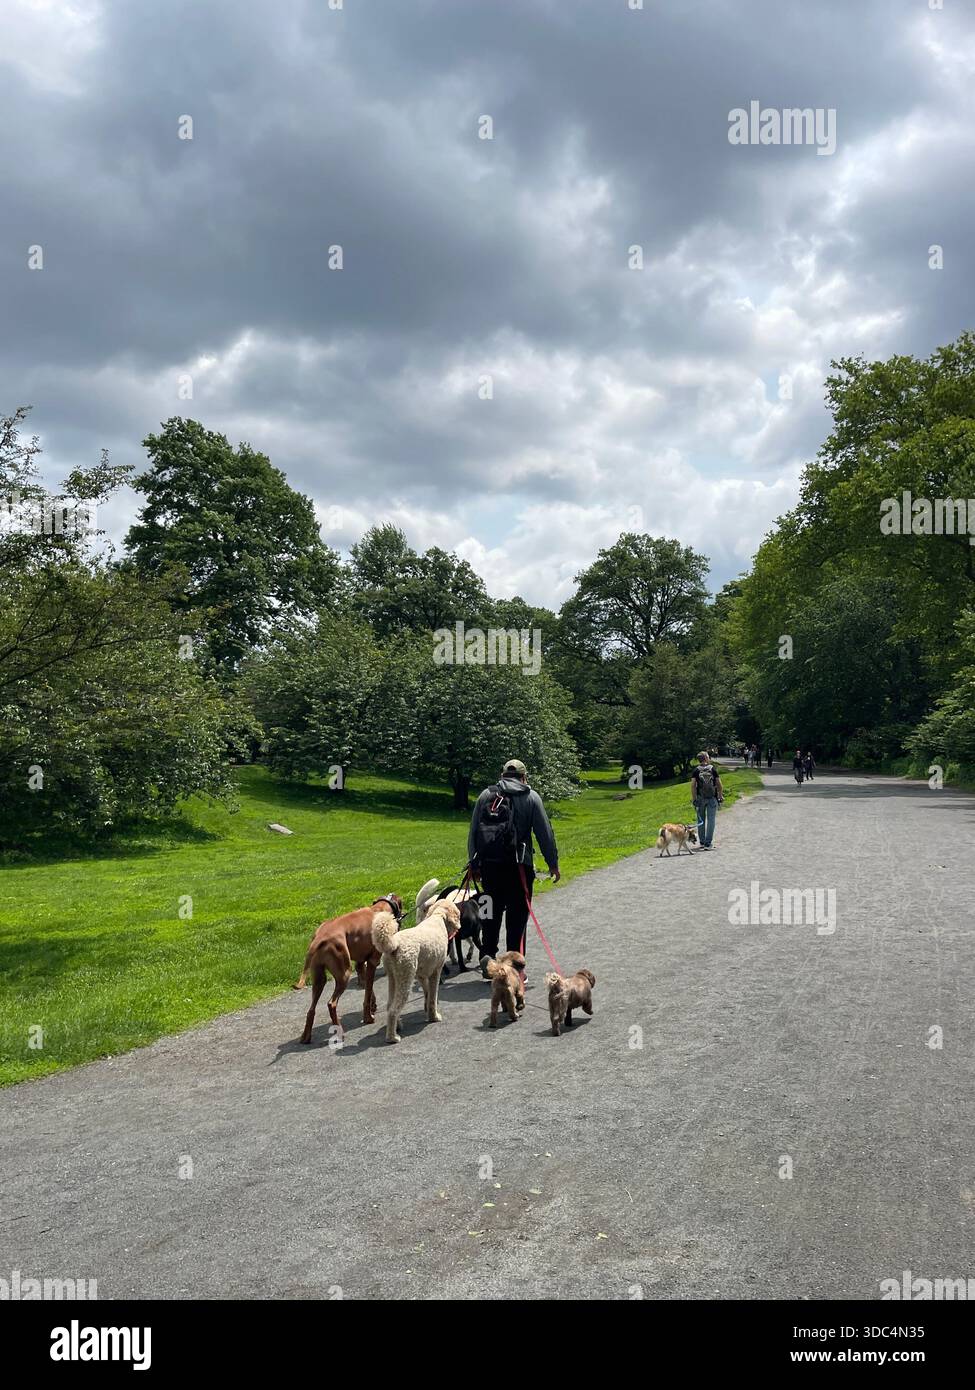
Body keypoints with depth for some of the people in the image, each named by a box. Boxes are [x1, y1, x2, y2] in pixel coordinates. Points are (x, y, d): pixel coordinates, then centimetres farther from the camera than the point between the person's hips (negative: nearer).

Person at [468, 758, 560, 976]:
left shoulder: (486, 795, 13)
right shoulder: (531, 797, 4)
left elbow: (473, 832, 11)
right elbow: (544, 833, 1)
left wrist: (474, 863, 16)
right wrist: (553, 864, 7)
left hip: (488, 863, 3)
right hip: (517, 866, -3)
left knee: (492, 912, 15)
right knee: (517, 915, 4)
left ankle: (487, 954, 1)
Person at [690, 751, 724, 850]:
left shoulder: (696, 770, -2)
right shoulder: (713, 769, -2)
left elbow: (693, 785, -9)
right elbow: (719, 784, -3)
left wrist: (694, 799, -6)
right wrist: (720, 797, 6)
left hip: (700, 798, 1)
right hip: (712, 798, -1)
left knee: (701, 820, 13)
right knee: (711, 820, 1)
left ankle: (701, 842, 19)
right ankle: (708, 843, -4)